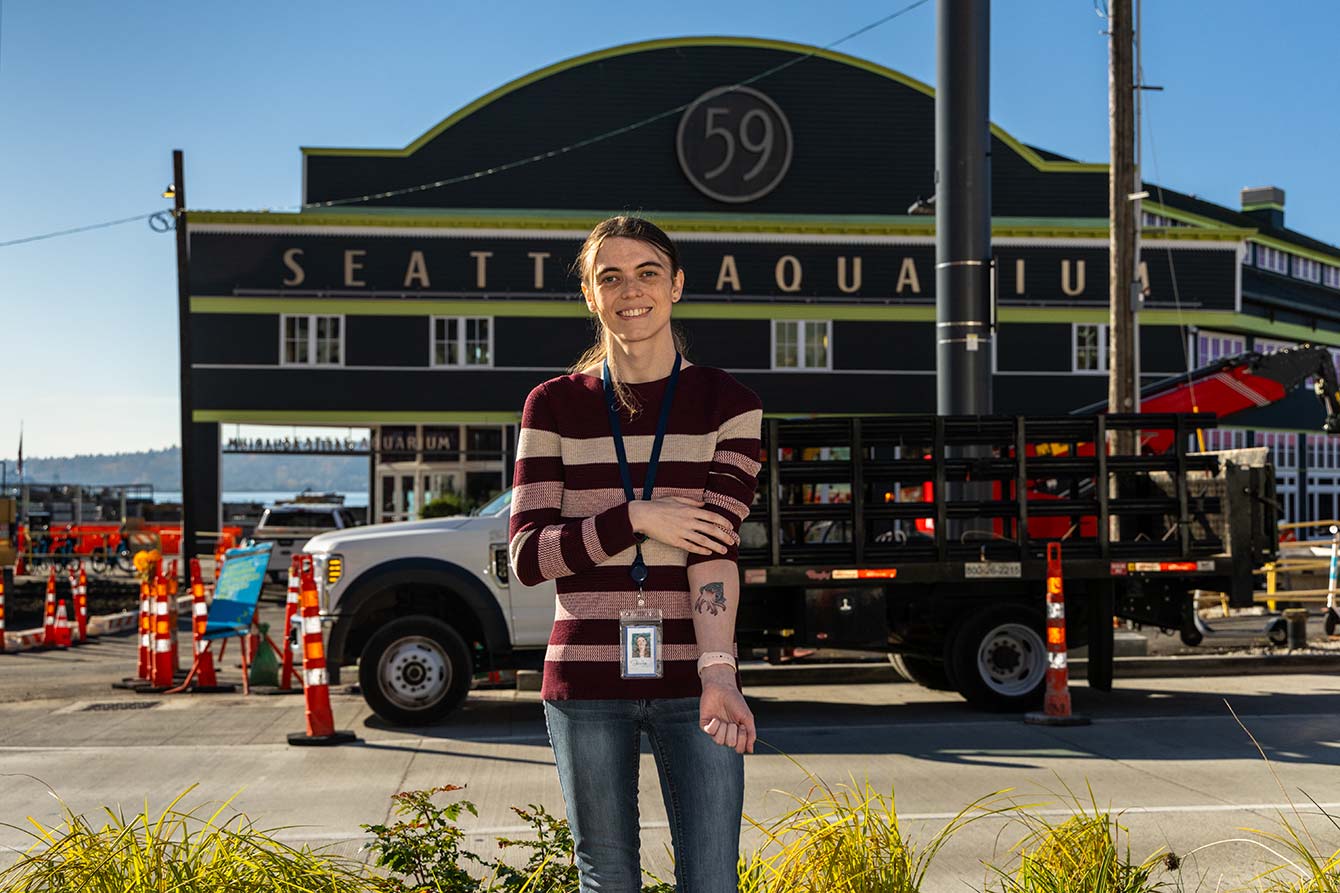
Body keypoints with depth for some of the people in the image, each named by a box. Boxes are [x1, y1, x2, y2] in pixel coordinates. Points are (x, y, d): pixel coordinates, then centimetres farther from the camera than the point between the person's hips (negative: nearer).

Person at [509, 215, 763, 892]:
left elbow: (716, 547, -10)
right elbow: (527, 556, 0)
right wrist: (636, 519, -14)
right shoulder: (554, 406, 6)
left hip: (687, 679, -1)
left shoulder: (727, 404, 2)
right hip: (587, 681, 1)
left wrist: (717, 675, -24)